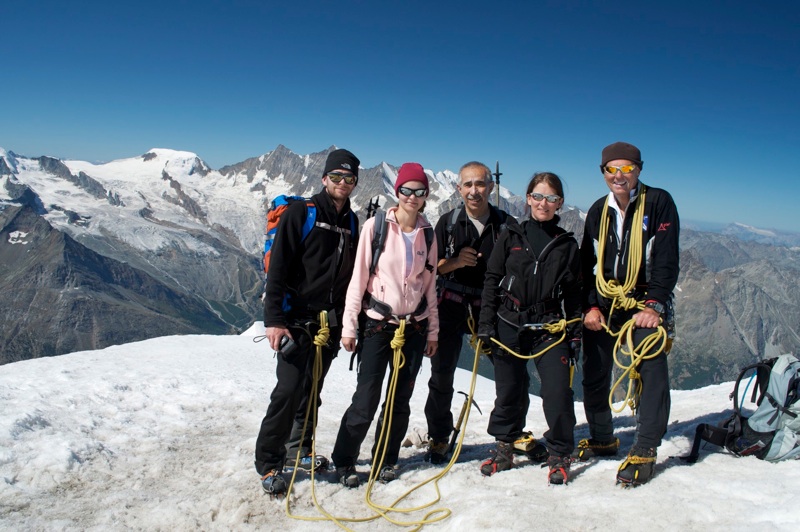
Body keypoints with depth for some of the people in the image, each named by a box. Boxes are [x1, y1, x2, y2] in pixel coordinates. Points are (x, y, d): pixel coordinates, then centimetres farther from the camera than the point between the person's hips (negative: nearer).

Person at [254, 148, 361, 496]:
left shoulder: (352, 223, 12)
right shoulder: (301, 213, -5)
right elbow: (278, 269, -10)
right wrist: (273, 319, -17)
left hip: (331, 323, 6)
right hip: (297, 320, -5)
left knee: (312, 389, 14)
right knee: (289, 389, -10)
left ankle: (298, 448, 30)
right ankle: (268, 462, 3)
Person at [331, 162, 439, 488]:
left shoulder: (428, 233, 6)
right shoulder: (376, 225, -6)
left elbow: (430, 284, 11)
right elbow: (359, 277, -5)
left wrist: (433, 330, 11)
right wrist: (349, 325, -7)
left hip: (414, 326, 4)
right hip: (377, 324, -4)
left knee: (400, 399, 10)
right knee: (366, 400, -4)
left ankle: (386, 460, 27)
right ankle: (344, 460, 15)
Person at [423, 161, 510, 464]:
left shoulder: (506, 224, 2)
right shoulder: (448, 222, 3)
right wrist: (455, 261, -15)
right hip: (451, 306, 0)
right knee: (442, 374, 1)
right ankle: (438, 438, 17)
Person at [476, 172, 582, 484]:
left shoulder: (567, 245, 7)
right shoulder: (511, 236, 5)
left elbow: (573, 294, 9)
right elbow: (492, 280, 4)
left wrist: (575, 335, 4)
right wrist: (486, 323, -3)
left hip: (550, 329, 0)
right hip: (509, 326, 0)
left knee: (558, 393, -7)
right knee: (509, 391, 7)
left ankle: (559, 456, 14)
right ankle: (504, 449, 26)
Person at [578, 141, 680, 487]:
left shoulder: (659, 202, -5)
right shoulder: (598, 211, 9)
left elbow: (667, 260, -11)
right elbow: (587, 262, 8)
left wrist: (654, 305, -20)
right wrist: (590, 305, -4)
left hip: (645, 301, -4)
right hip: (603, 301, 5)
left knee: (651, 371, -10)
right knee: (594, 373, 7)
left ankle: (644, 450, 1)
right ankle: (602, 439, 24)